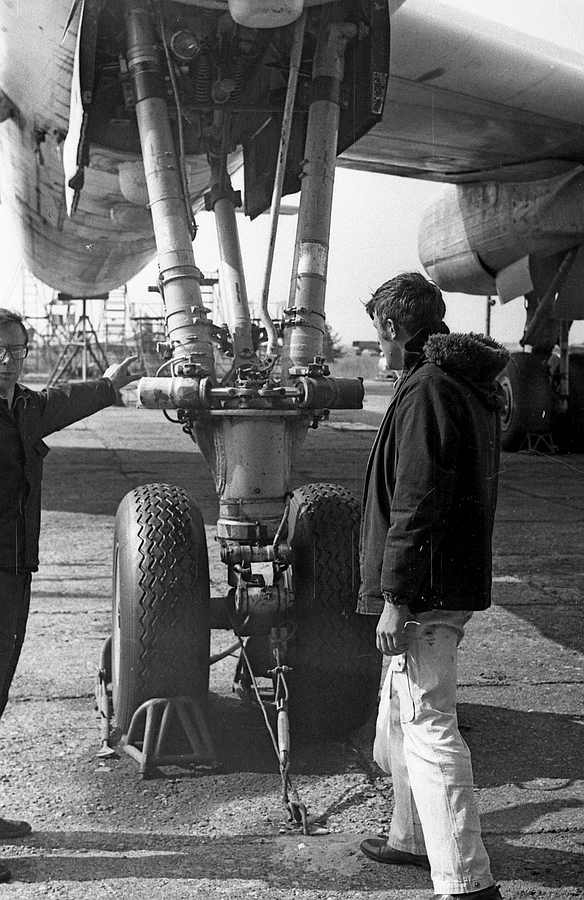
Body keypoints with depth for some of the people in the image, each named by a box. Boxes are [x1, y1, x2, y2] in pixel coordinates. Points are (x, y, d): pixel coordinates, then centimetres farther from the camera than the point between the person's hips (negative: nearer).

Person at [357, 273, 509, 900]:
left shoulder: (426, 390, -17)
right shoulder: (471, 387, 15)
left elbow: (415, 505, -23)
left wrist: (395, 599, -20)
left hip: (426, 591, -11)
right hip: (458, 581, 11)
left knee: (428, 727, -7)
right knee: (401, 716, 22)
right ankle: (415, 838, 37)